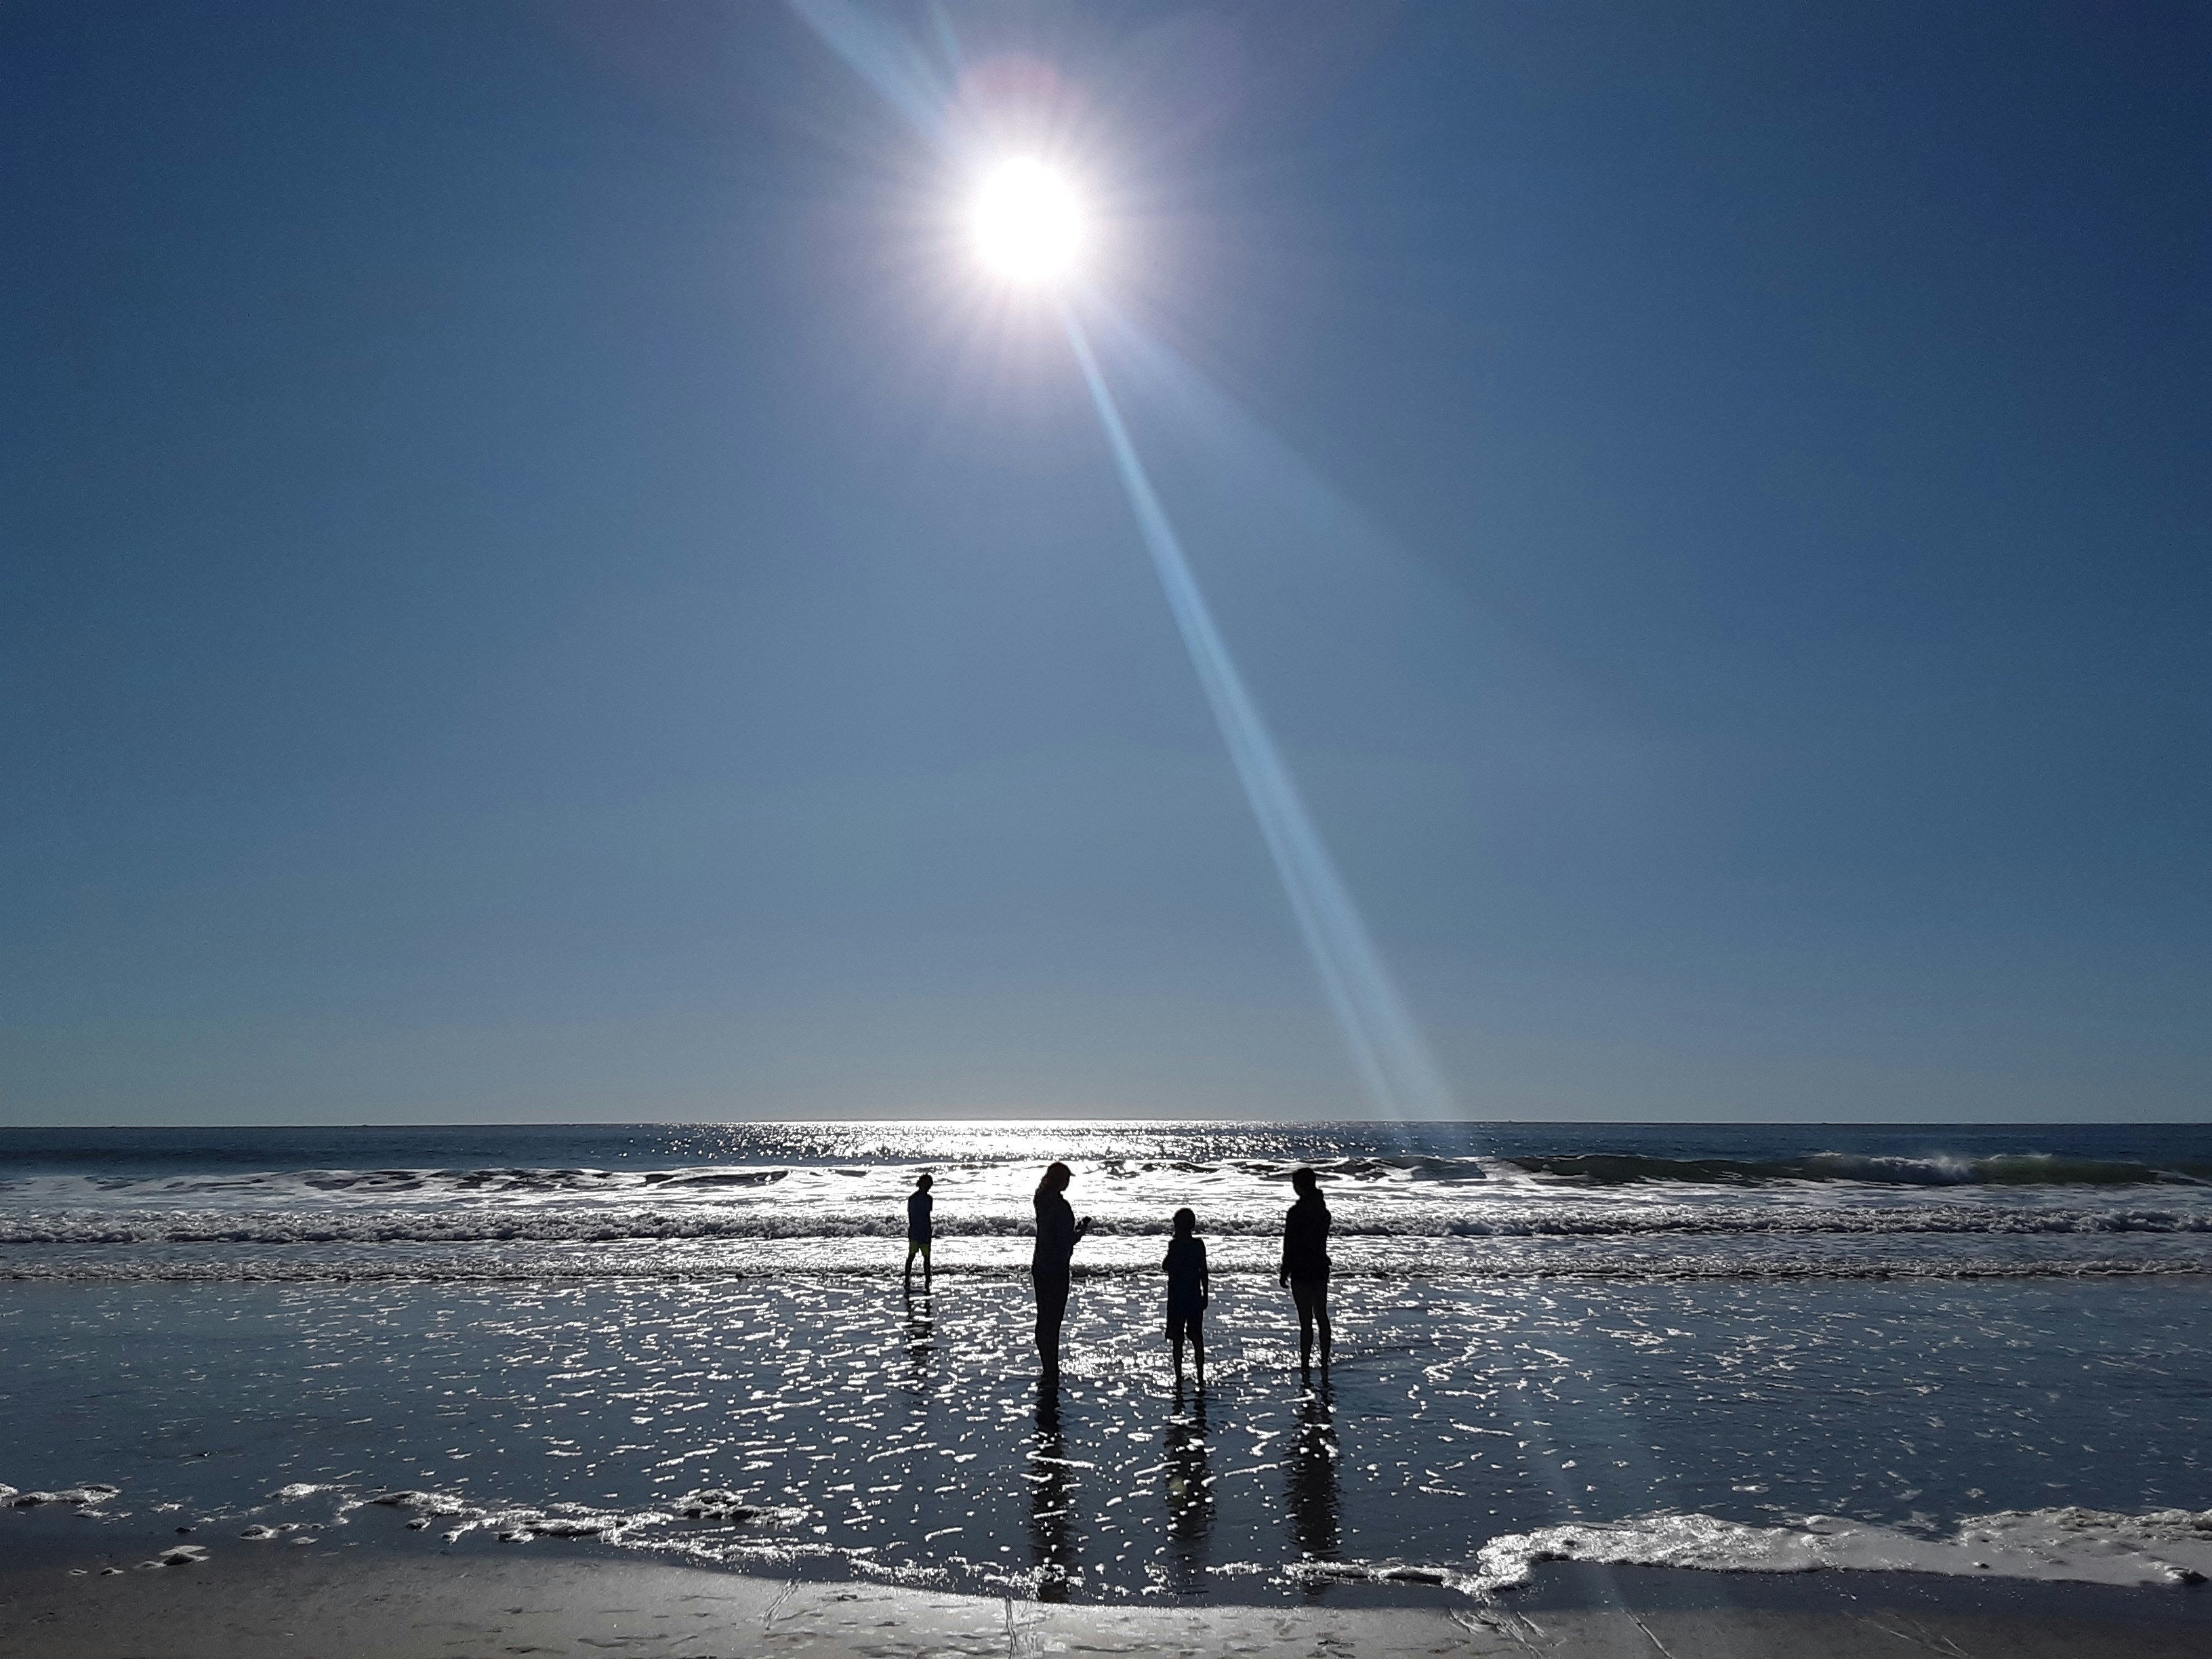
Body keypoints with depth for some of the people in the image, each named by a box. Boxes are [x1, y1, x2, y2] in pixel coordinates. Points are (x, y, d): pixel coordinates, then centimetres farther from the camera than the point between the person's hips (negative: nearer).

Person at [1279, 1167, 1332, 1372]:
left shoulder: (1296, 1212, -19)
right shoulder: (1322, 1209, 4)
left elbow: (1290, 1245, -16)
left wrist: (1285, 1272, -8)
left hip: (1302, 1271, -7)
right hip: (1321, 1267, 7)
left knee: (1306, 1320, -2)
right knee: (1321, 1315, 16)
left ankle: (1305, 1365, 4)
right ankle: (1324, 1362, 24)